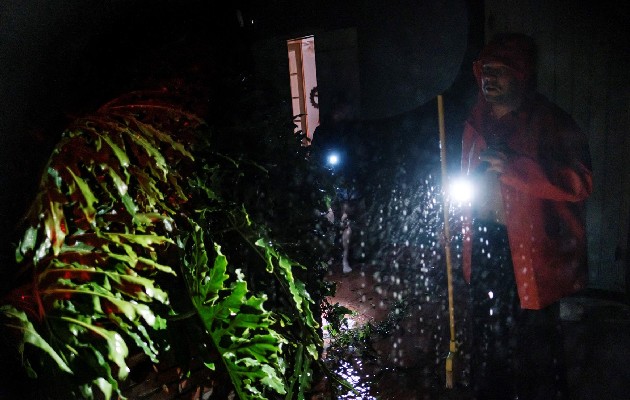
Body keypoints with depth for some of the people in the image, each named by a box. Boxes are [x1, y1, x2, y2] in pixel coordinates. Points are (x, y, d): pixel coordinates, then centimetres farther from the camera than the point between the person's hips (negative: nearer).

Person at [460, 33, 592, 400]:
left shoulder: (549, 123, -11)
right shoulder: (478, 121, 10)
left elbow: (580, 182, -21)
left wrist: (513, 167, -29)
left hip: (531, 252, -6)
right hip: (485, 245, 6)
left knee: (534, 341, 2)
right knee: (488, 338, 19)